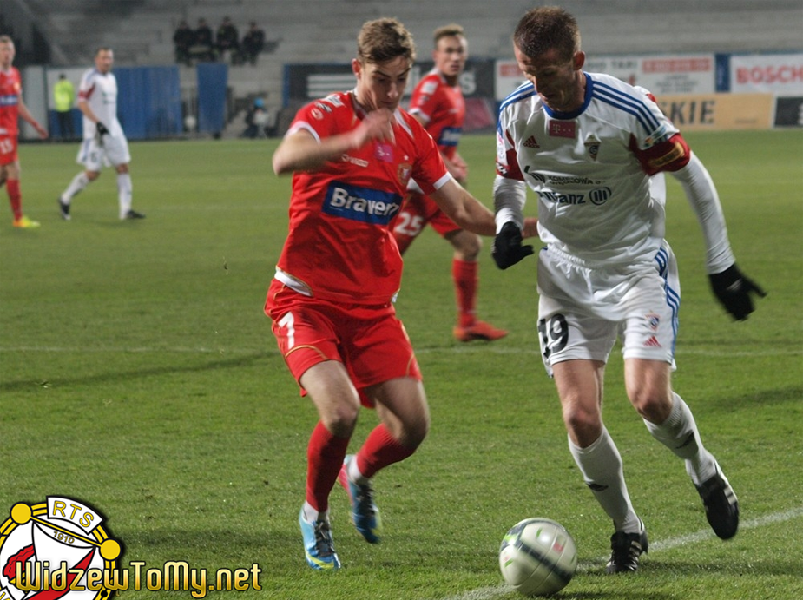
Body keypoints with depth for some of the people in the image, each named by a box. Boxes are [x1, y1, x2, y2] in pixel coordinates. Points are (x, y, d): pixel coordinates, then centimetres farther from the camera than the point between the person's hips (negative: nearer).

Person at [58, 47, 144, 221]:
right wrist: (97, 123, -25)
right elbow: (82, 102, -17)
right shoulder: (90, 76, -10)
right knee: (92, 173, -6)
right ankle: (65, 199, 13)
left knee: (123, 167, -2)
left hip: (113, 130, 8)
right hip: (95, 131, -8)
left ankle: (126, 210, -3)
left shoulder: (111, 78, 15)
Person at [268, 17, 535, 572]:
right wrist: (353, 140, -50)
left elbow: (462, 208, 13)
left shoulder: (411, 135, 7)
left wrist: (532, 225, -1)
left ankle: (360, 474, 29)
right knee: (340, 411, -25)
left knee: (413, 425, -6)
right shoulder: (325, 116, -10)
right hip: (307, 301, -5)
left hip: (372, 307, 5)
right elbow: (285, 160, -33)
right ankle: (315, 516, 3)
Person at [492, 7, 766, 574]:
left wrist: (721, 264, -3)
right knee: (581, 418, -10)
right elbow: (509, 180, 12)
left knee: (649, 398, -18)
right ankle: (627, 528, 13)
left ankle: (705, 472, 17)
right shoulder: (516, 112, -9)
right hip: (567, 273, 3)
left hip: (638, 264, -3)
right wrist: (507, 226, -11)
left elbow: (691, 173, -7)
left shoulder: (628, 110, -21)